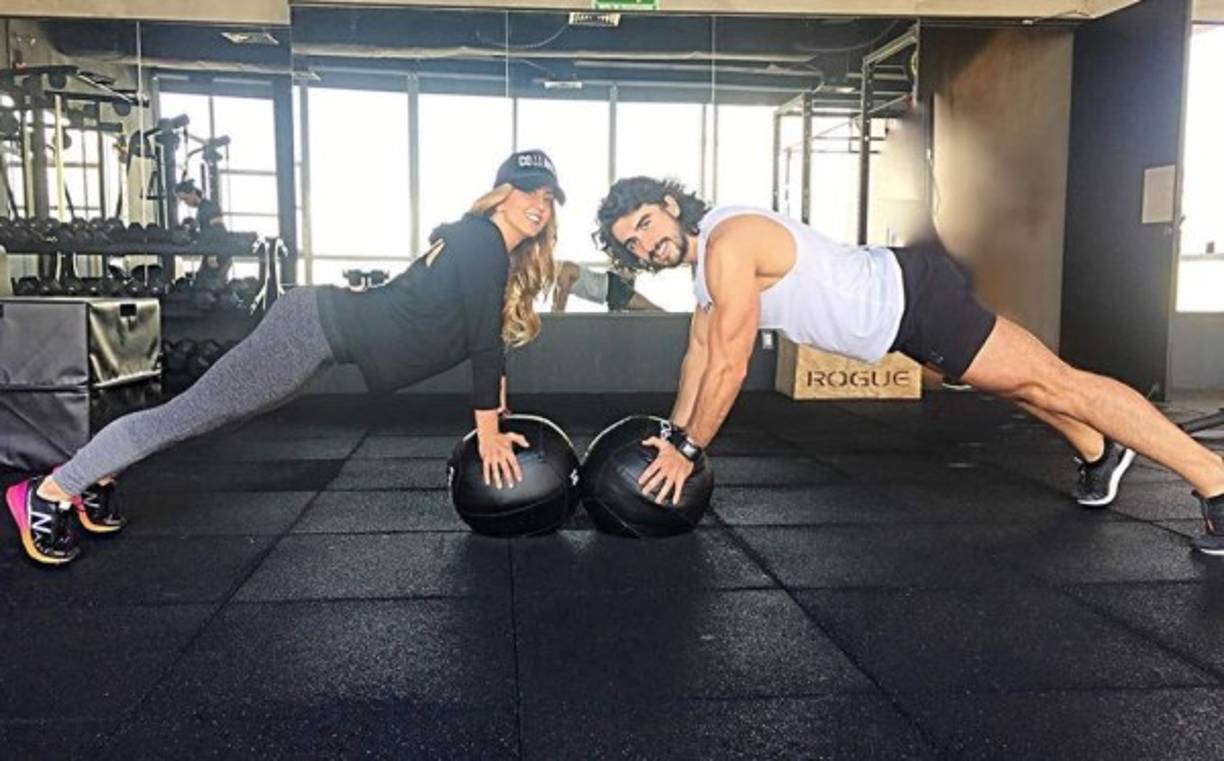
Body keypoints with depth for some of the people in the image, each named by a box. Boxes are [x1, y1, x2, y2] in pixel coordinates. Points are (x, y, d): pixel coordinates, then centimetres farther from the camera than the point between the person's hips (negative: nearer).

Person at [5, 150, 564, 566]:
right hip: (320, 326, -9)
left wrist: (497, 408, 16)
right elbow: (484, 340, -20)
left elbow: (485, 332, 17)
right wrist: (488, 434, -16)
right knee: (191, 412, -3)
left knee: (199, 413, 18)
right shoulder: (482, 242, -17)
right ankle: (49, 492, 8)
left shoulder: (496, 251, 12)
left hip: (327, 323, 9)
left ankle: (96, 481, 31)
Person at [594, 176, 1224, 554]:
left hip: (912, 297, -10)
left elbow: (728, 366, -23)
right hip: (895, 315, 10)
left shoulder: (728, 243, -23)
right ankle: (1099, 454, 49)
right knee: (1015, 382, 27)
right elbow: (699, 353, 16)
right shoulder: (705, 258, 8)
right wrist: (671, 436, 16)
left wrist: (687, 451, -15)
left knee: (1050, 382, -9)